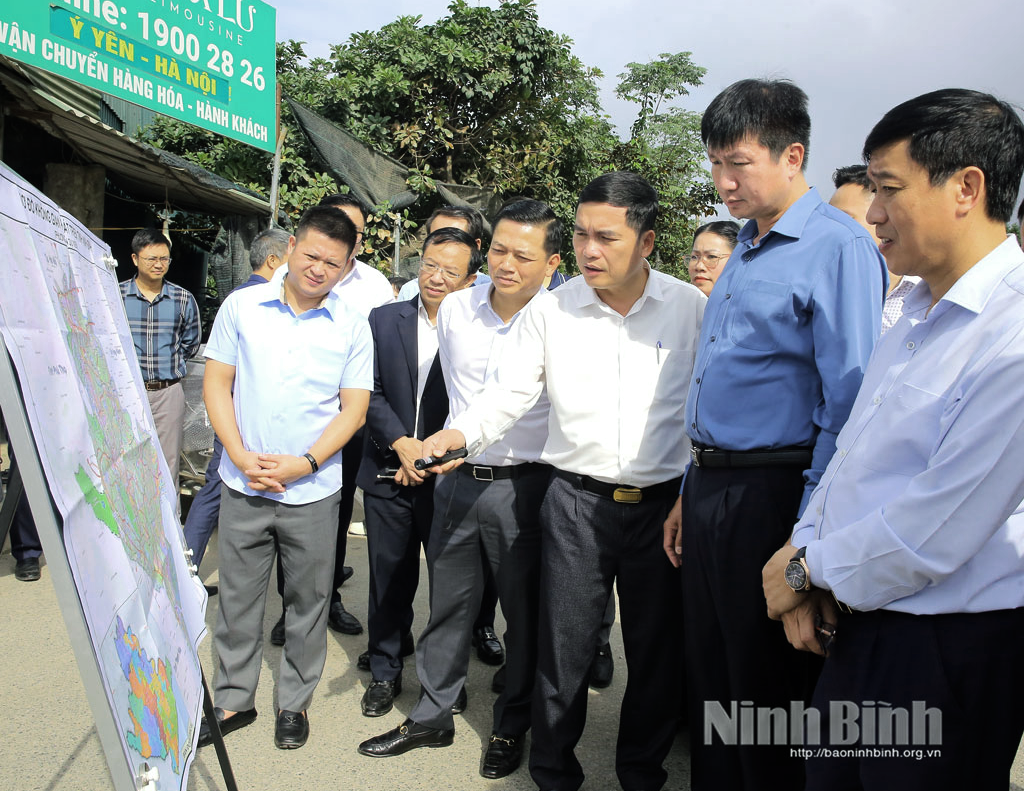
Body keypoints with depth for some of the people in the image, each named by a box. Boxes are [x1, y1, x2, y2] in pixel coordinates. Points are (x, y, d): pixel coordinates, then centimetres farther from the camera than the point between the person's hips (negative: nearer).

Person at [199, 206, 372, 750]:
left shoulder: (352, 328, -1)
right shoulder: (241, 306, 1)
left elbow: (354, 409, -2)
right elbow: (216, 384, 2)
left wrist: (306, 463, -14)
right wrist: (240, 456, -10)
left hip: (313, 491, 0)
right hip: (243, 485, 1)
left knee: (308, 602, 11)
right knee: (237, 597, 12)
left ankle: (294, 702, 29)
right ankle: (233, 700, 30)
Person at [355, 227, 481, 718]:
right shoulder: (384, 320, 4)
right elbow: (370, 394, 0)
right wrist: (401, 443, -12)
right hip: (389, 474, 2)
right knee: (390, 577, 13)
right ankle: (385, 672, 31)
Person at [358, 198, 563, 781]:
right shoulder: (455, 309, 2)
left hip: (524, 486, -4)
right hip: (459, 478, 4)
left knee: (524, 612, 11)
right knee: (448, 603, 15)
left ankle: (512, 727, 32)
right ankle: (433, 717, 34)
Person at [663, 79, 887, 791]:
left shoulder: (839, 249, -12)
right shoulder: (745, 250, 15)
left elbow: (847, 403, -17)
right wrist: (691, 494, 17)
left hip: (773, 492, -8)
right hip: (710, 486, 8)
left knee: (767, 686, 8)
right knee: (709, 673, 19)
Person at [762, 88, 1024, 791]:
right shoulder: (922, 311, 8)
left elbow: (932, 536, -24)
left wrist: (806, 569, -10)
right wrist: (806, 557, -2)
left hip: (949, 653, -8)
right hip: (860, 623, 8)